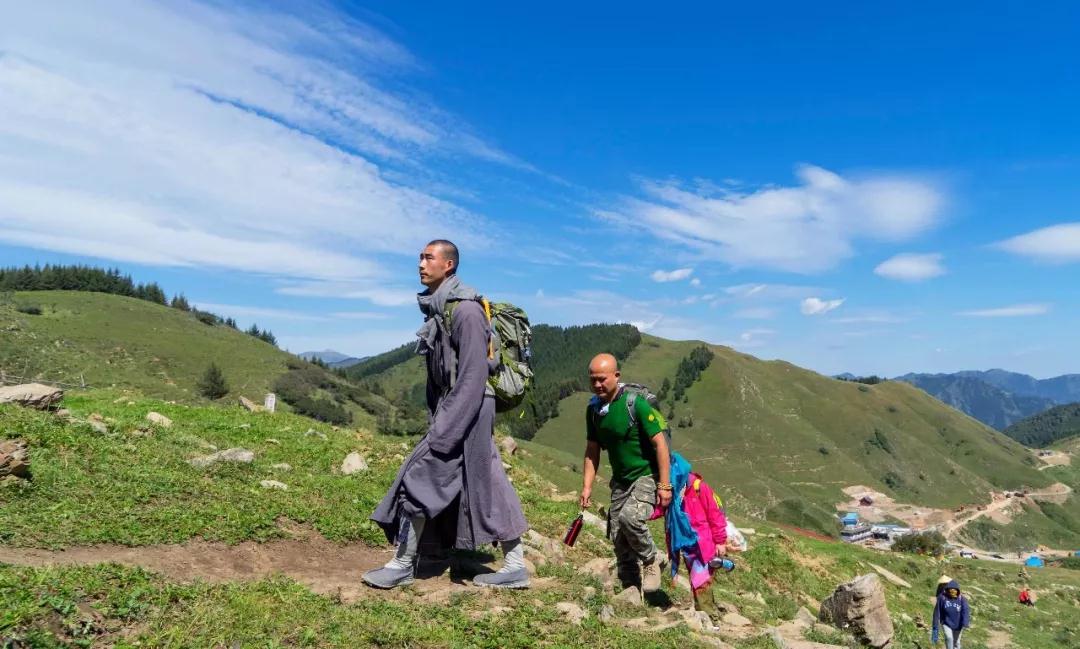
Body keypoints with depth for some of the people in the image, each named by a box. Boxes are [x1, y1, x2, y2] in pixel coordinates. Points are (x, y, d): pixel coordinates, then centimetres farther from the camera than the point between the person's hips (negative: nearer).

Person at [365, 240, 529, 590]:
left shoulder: (466, 310, -18)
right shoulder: (437, 309, 11)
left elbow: (473, 378, -21)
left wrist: (442, 435, -21)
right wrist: (434, 422, 14)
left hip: (467, 412, -9)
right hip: (451, 409, 9)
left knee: (419, 478, -4)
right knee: (486, 487, 11)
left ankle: (402, 565, 11)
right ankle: (515, 566, 20)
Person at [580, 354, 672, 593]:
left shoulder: (636, 404, -20)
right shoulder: (593, 409, -1)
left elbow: (660, 443, -18)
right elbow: (592, 451, 8)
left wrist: (665, 486, -19)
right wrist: (587, 486, 2)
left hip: (647, 476, -6)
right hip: (620, 480, 6)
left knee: (630, 517, -28)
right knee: (618, 536, 4)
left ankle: (651, 560, 0)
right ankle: (630, 588, 22)